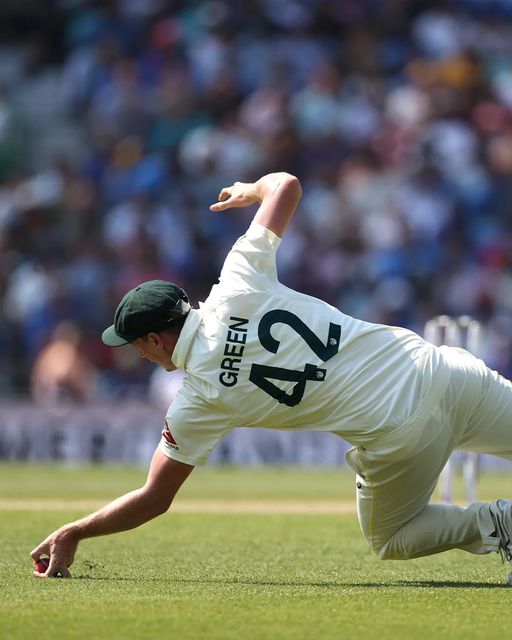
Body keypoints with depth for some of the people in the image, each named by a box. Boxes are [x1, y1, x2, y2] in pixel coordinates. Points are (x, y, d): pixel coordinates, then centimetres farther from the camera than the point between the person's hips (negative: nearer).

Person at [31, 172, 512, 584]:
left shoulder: (197, 402, -4)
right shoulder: (237, 286, 1)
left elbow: (154, 500, 4)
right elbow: (286, 184, 7)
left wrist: (73, 534, 16)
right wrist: (253, 189, 32)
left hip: (397, 433, -3)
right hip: (437, 371, 3)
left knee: (392, 541, 24)